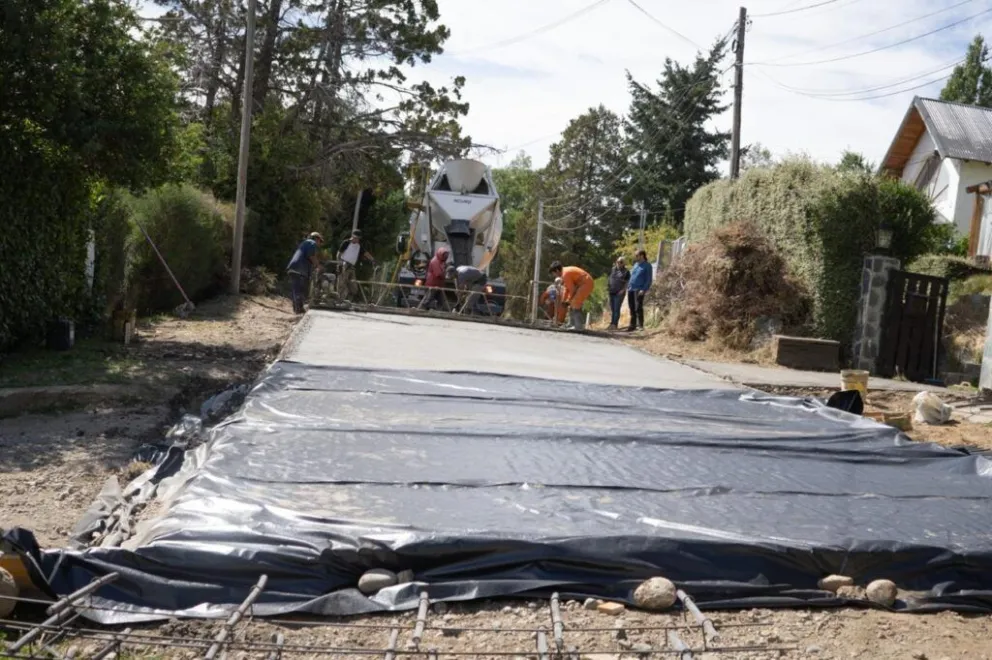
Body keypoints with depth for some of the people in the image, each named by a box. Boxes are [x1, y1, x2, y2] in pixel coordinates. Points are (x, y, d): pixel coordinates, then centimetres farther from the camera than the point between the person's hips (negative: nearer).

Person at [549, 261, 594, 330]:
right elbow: (566, 288, 15)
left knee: (575, 304, -12)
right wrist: (563, 300, 14)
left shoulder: (565, 274, -20)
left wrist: (569, 300, -2)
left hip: (586, 284, -11)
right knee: (572, 304, 15)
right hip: (582, 284, 11)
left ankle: (579, 326, -11)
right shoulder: (565, 271, 11)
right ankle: (572, 324, 21)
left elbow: (572, 289, -16)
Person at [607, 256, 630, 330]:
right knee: (612, 309, 9)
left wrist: (623, 290, -15)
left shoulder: (626, 272, -2)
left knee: (617, 309, -10)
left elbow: (627, 282, -4)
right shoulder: (613, 269, 11)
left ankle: (615, 324, -10)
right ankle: (612, 323, 16)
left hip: (619, 293, -5)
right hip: (612, 292, 5)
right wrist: (608, 286, 5)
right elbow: (609, 278, 19)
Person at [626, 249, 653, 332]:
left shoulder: (647, 266, -2)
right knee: (632, 308, 8)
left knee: (638, 308, -10)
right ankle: (633, 325, 14)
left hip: (639, 290, -7)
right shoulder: (636, 264, 18)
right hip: (631, 289, 7)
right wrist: (628, 287, 14)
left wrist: (644, 290, -16)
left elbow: (649, 279, -6)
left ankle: (641, 325, -4)